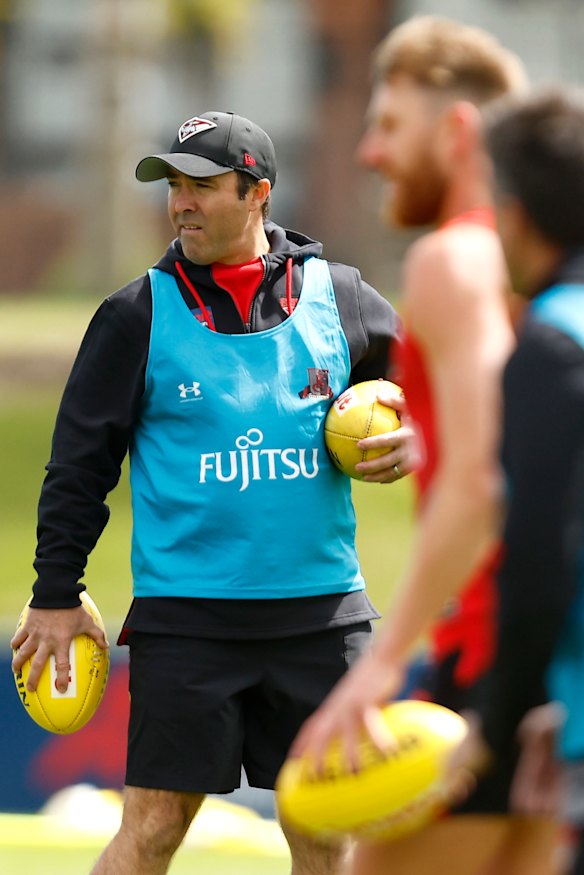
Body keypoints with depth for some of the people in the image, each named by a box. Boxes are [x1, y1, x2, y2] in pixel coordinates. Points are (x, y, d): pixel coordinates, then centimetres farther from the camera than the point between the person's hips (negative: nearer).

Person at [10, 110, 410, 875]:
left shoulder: (337, 296, 5)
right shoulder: (137, 315, 1)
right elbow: (80, 462, 4)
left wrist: (413, 441, -1)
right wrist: (56, 596, 1)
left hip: (321, 614, 2)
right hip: (185, 618, -2)